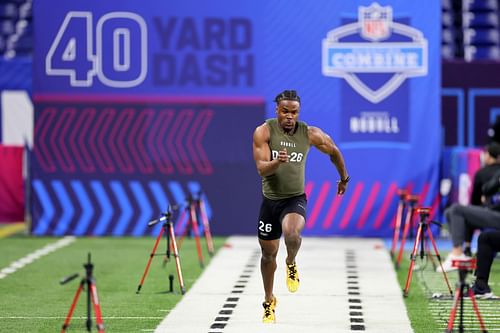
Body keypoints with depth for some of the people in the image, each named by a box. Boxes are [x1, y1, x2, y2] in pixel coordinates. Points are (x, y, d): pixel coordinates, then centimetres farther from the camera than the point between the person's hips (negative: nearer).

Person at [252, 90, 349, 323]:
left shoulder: (310, 134, -6)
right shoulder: (264, 132, -10)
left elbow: (334, 152, 13)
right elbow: (261, 168, -17)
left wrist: (343, 178, 25)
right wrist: (277, 162, -38)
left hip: (295, 199, -1)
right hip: (270, 200, 1)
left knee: (292, 234, -33)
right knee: (268, 253, 12)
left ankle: (291, 264, 2)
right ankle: (269, 301, 35)